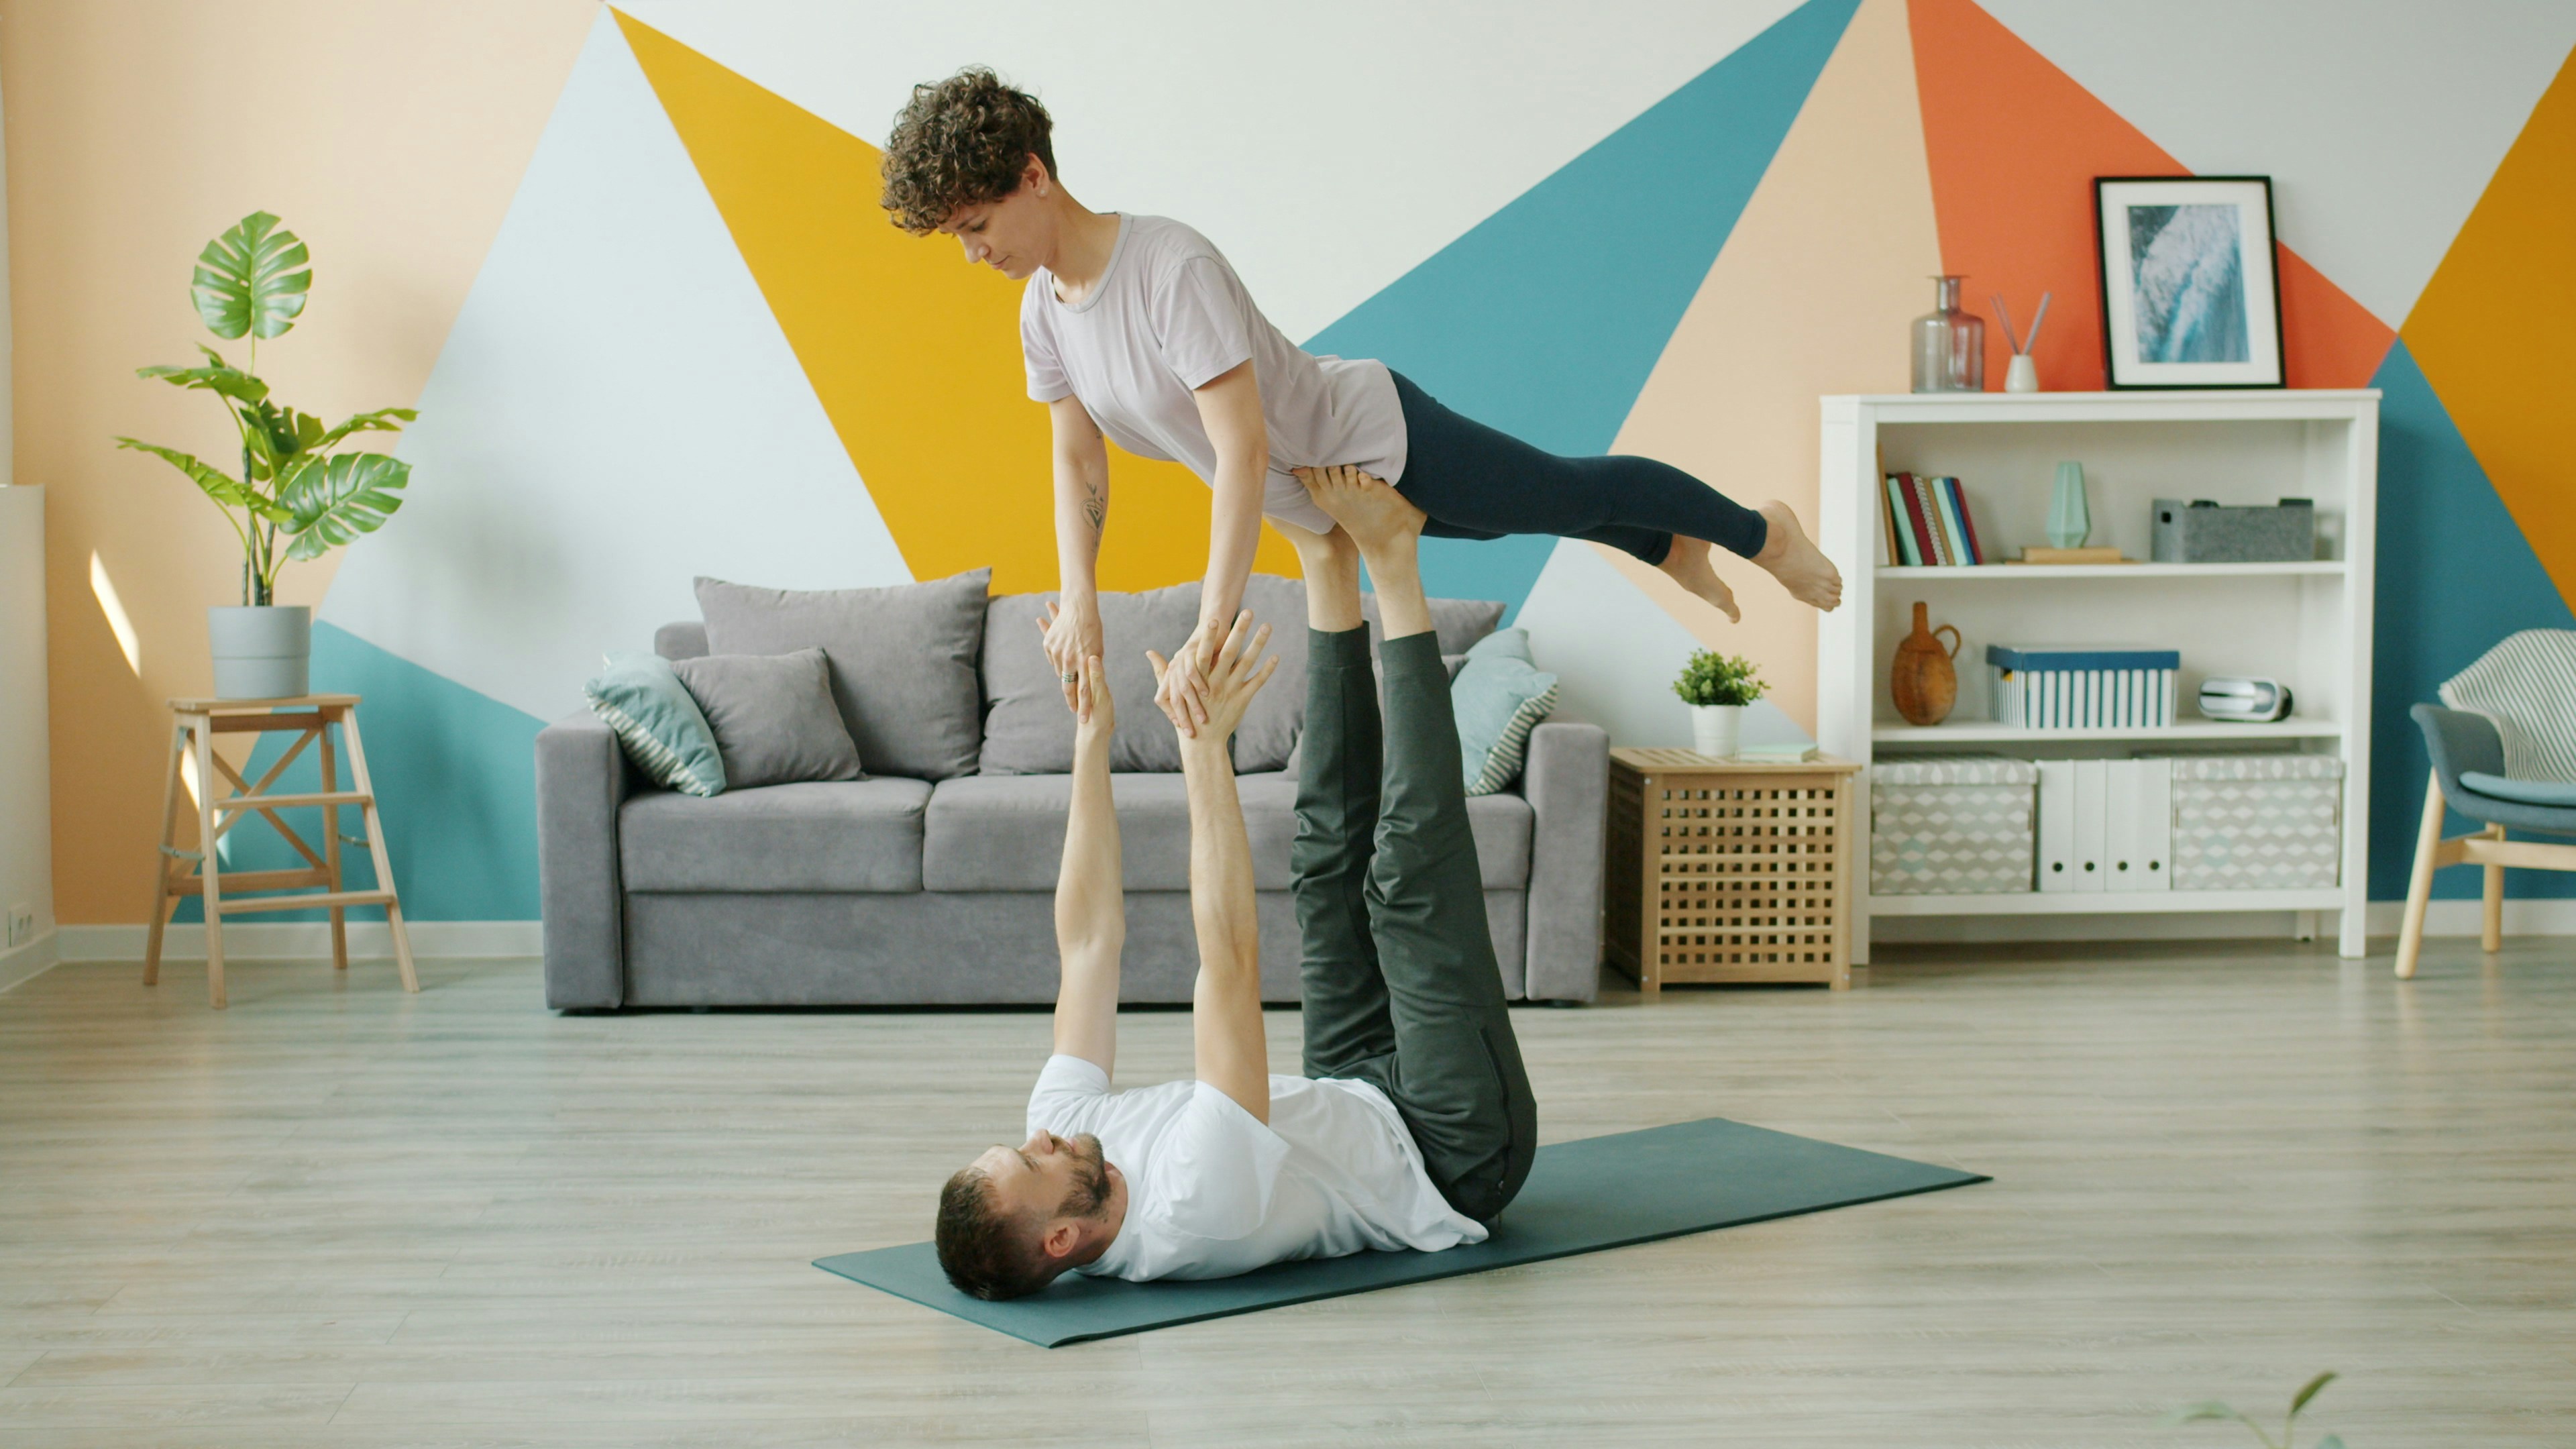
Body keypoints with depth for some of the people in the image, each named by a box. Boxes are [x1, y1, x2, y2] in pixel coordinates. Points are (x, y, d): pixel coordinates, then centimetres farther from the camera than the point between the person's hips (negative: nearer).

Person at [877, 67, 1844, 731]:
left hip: (1381, 442, -7)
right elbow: (1077, 461, 0)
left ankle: (1761, 534, 38)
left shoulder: (1172, 268, -36)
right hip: (1325, 499, 8)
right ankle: (1674, 551, 56)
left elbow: (1244, 451, -40)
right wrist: (1079, 602, -13)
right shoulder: (1044, 310, -10)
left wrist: (1211, 624, -43)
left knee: (1572, 493, 13)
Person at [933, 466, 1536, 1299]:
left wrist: (1091, 743, -12)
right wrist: (1205, 749, -44)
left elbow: (1089, 940, -9)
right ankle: (1390, 571, -8)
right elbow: (1230, 958, -45)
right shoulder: (1198, 1212, -40)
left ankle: (1333, 572, 13)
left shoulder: (1066, 1133, -16)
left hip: (1360, 1101, 7)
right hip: (1454, 1158, -7)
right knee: (1412, 870, -18)